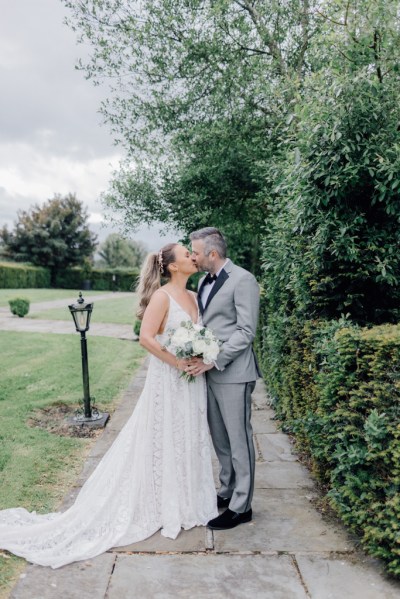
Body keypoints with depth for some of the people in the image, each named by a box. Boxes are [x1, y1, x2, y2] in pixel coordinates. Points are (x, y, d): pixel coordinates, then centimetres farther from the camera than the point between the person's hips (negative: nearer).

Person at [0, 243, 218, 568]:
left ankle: (186, 500, 35)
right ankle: (163, 506, 24)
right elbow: (146, 337, -23)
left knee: (189, 441, 17)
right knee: (163, 442, 6)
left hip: (193, 382, 8)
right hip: (168, 381, -8)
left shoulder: (194, 296, 8)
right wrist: (178, 362, -20)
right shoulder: (162, 296, -15)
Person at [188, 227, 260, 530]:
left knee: (239, 440, 4)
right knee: (220, 438, 18)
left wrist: (213, 361, -19)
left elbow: (246, 332, -17)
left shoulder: (243, 280, -13)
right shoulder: (204, 281, 13)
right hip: (210, 371, 8)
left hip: (232, 373, -8)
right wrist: (197, 356, 4)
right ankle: (227, 492, 35)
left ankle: (241, 507, 18)